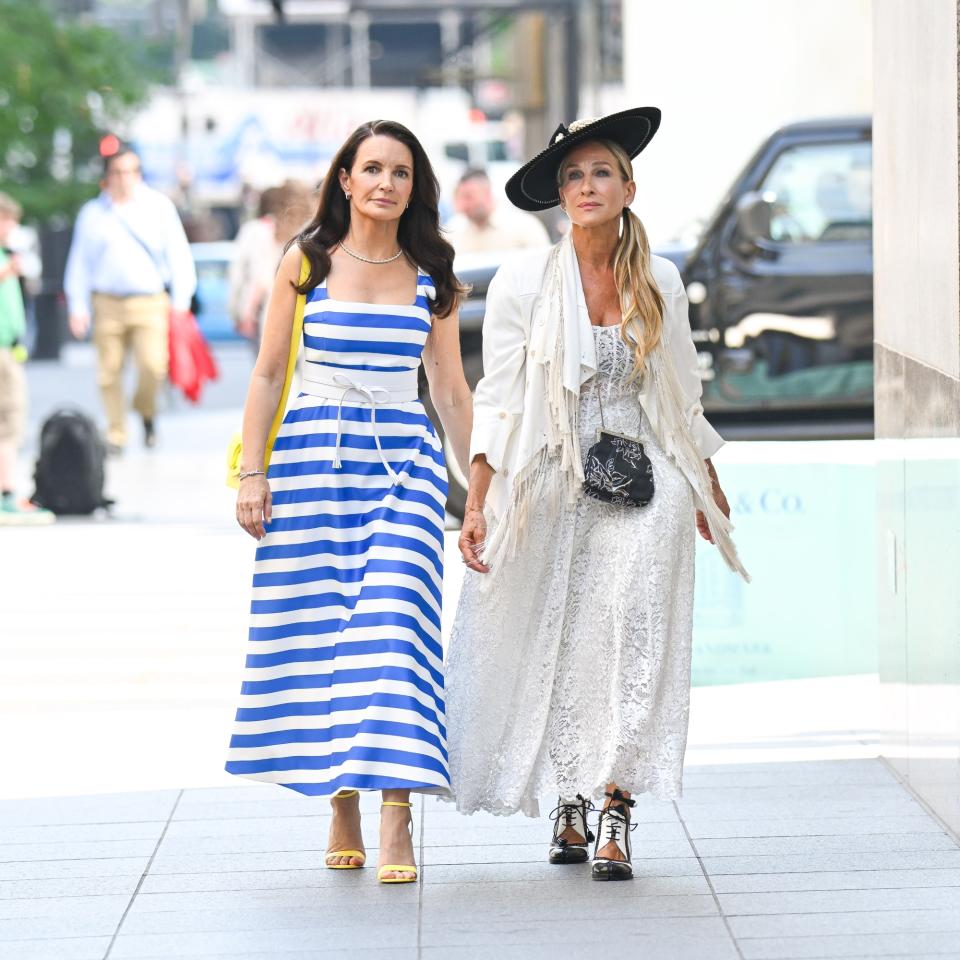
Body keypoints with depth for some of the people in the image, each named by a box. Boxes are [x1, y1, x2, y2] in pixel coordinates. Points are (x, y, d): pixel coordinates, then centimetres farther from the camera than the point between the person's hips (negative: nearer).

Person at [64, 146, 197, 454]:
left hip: (149, 302, -1)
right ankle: (116, 433, 13)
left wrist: (181, 300, 2)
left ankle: (146, 409, 13)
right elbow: (79, 263, 13)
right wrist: (78, 308, 8)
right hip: (107, 303, 2)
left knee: (153, 364, -16)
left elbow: (178, 255, 8)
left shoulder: (159, 206, 7)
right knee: (110, 372, 0)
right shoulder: (92, 213, 10)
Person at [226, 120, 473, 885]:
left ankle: (397, 817, -15)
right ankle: (342, 806, 10)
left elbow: (451, 390, 14)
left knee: (395, 620, -12)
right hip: (313, 455, 0)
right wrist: (252, 473, 0)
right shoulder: (305, 265, 5)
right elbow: (268, 375, 7)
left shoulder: (431, 277, 9)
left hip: (404, 459, 0)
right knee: (318, 624, -1)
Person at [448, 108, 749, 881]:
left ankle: (615, 813, -14)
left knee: (634, 634, -12)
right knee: (557, 646, 2)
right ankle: (569, 805, 16)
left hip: (644, 482, 1)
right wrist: (477, 506, -7)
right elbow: (498, 403, -2)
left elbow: (682, 395, 18)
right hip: (553, 487, -1)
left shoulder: (660, 282, 6)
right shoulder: (523, 283, -2)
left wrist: (708, 486, 25)